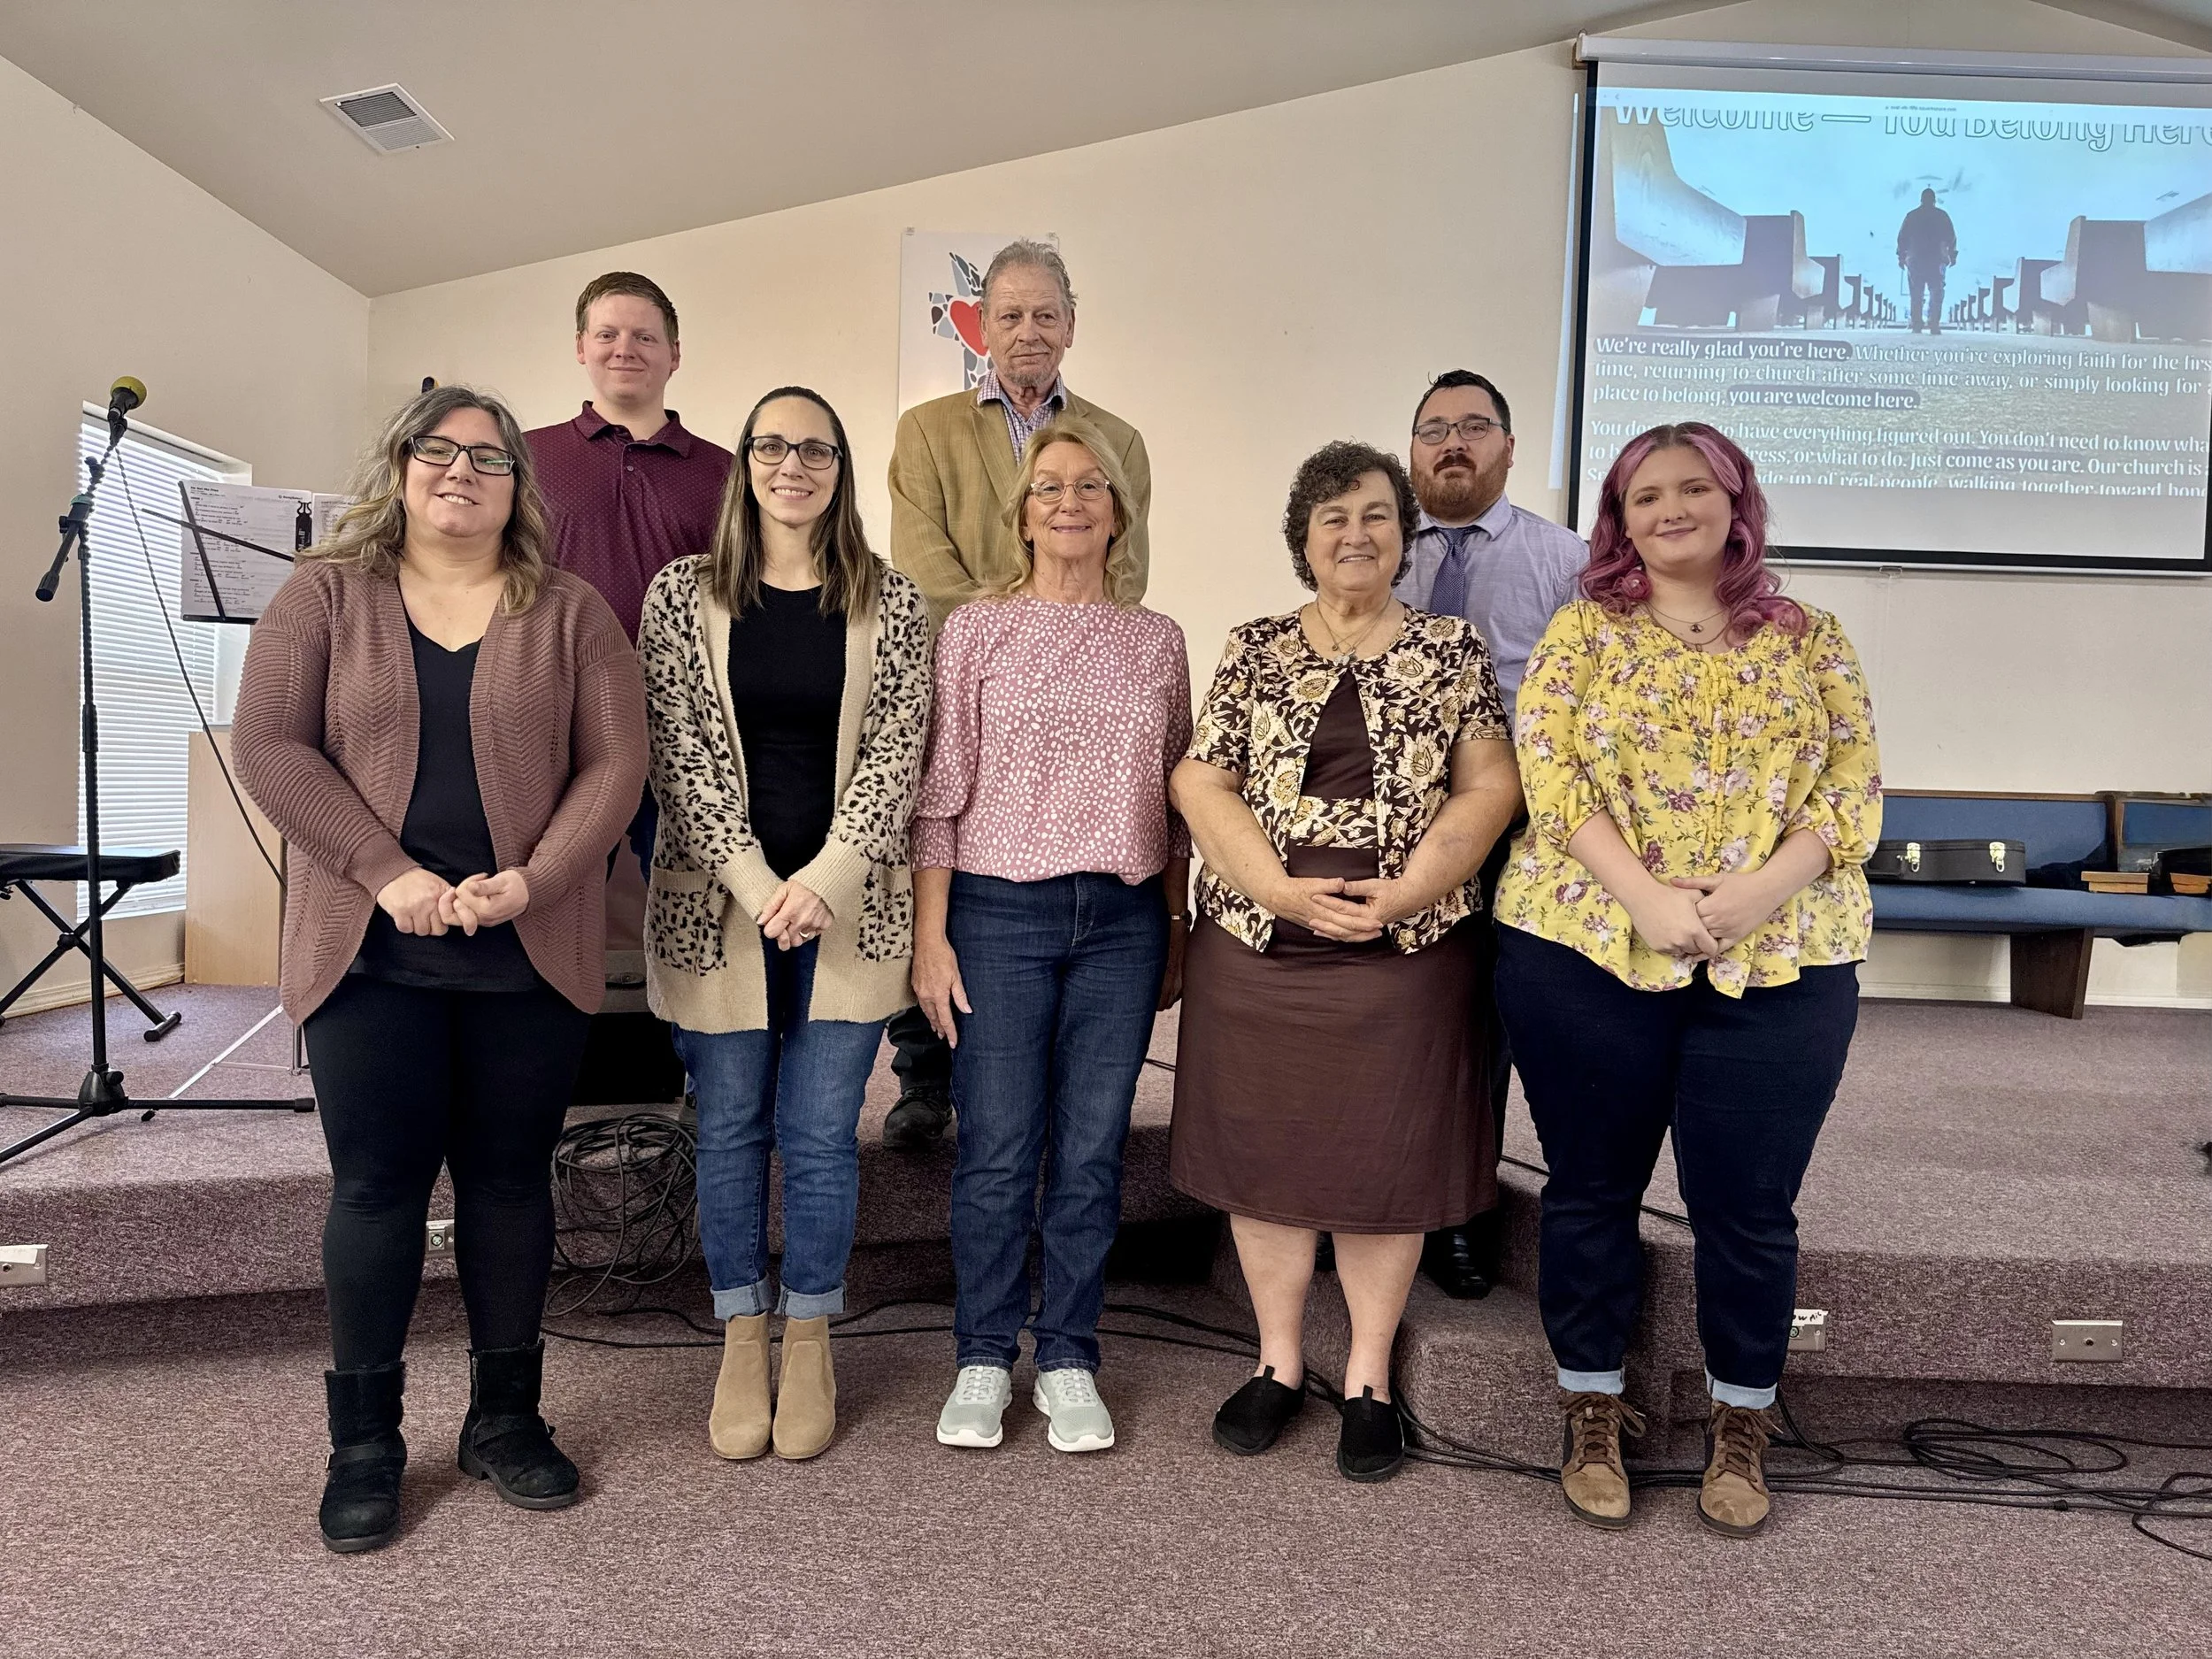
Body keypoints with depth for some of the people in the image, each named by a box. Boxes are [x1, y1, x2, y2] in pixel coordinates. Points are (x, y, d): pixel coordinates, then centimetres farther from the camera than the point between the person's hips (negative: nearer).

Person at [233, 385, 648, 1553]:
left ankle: (505, 1419, 25)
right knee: (377, 1184, 5)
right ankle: (364, 1443, 21)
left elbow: (614, 765, -1)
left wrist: (532, 881, -15)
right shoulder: (324, 596, 6)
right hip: (369, 951, 0)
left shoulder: (571, 613, 6)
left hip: (531, 954, 1)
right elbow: (268, 747, -3)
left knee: (510, 1179, 9)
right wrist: (390, 874, -14)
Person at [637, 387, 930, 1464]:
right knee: (731, 1126, 9)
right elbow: (679, 752, -3)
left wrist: (826, 880, -12)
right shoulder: (682, 595, 3)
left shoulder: (890, 602, 4)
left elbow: (896, 752, -2)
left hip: (848, 905, 0)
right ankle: (741, 1344, 25)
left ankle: (808, 1343, 23)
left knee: (821, 1131, 5)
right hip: (716, 901, 0)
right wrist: (754, 881, -12)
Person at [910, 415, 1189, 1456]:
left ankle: (1067, 1360, 23)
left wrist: (1177, 933, 11)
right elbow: (938, 796, -1)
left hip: (1122, 920, 2)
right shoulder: (977, 630, 1)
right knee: (997, 1149, 3)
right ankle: (984, 1359, 21)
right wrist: (931, 936, -6)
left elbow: (1175, 801, 12)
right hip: (1000, 912, -2)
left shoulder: (1157, 640, 8)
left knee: (1092, 1152, 8)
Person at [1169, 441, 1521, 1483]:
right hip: (1258, 947, 1)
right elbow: (1200, 783, 0)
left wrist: (1404, 893, -13)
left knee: (1386, 1159, 6)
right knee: (1264, 1152, 9)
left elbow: (1489, 788, -1)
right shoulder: (1255, 651, 6)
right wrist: (1283, 890, -12)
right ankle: (1279, 1360, 27)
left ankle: (1369, 1379, 23)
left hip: (1407, 953, -1)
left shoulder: (1452, 650, 5)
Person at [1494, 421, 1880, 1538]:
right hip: (1585, 950, 0)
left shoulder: (1810, 641, 10)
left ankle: (1741, 1427, 28)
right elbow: (1550, 771, -5)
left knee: (1749, 1207, 7)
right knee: (1591, 1192, 9)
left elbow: (1853, 786, 2)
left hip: (1780, 964, 1)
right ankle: (1592, 1413, 28)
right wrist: (1647, 897, -18)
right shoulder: (1583, 633, 6)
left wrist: (1761, 891, -15)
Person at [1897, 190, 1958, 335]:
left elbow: (1902, 237, 4)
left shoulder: (1912, 216, 4)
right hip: (1937, 260, -1)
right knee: (1936, 293, 1)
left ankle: (1916, 326, 1)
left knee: (1916, 295, 5)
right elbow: (1951, 237, 4)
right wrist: (1953, 255, 12)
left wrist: (1901, 256, 11)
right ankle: (1934, 325, -10)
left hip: (1915, 260, 1)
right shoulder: (1942, 216, 3)